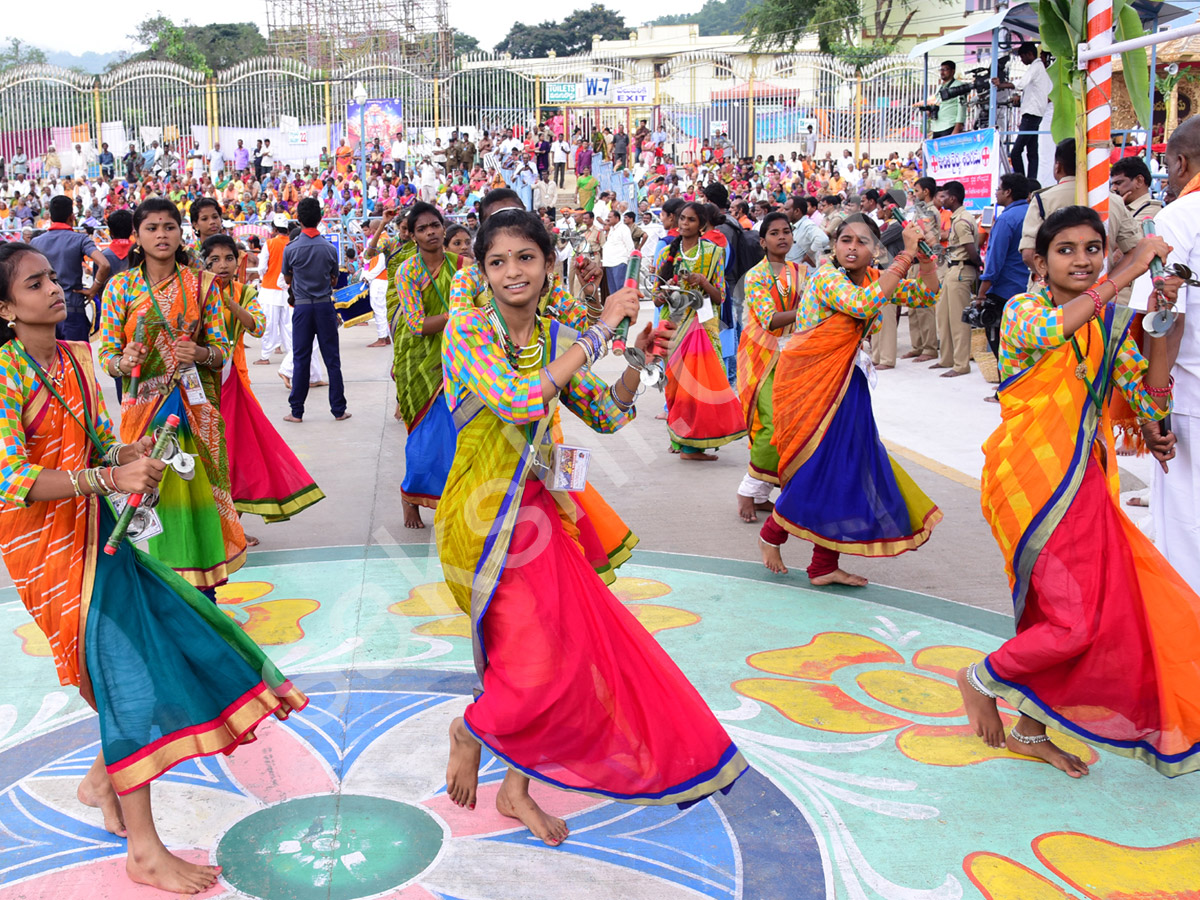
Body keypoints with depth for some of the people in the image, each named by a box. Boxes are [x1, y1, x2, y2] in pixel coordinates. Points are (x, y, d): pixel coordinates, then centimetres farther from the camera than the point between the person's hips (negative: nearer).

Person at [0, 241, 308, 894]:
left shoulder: (76, 358, 8)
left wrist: (128, 454, -6)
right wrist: (109, 477, -30)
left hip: (93, 526, 8)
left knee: (169, 637, 10)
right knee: (125, 664, -9)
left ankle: (102, 776, 33)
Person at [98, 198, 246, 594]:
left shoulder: (201, 283, 4)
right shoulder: (120, 286, 2)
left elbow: (222, 349, 3)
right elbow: (107, 355, 2)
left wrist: (200, 353, -18)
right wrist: (124, 361, -21)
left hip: (196, 408, 0)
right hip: (145, 407, 0)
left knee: (199, 489, 1)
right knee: (152, 492, 0)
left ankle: (203, 592, 12)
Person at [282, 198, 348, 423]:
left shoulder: (291, 249, -6)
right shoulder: (330, 249, -3)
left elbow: (287, 279, 10)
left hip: (302, 306, 0)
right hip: (325, 306, 1)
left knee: (301, 360, 5)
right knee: (332, 359, 5)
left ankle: (297, 411, 8)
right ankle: (339, 410, 9)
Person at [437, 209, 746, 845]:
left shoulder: (556, 338, 5)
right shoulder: (466, 331, -13)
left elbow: (607, 415, 14)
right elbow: (522, 402, -29)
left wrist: (638, 355, -3)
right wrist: (598, 332, -24)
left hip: (536, 508, 6)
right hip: (482, 515, -6)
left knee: (564, 645, 5)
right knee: (535, 658, -10)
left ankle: (517, 786, 24)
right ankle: (469, 731, 24)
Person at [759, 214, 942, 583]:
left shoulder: (874, 278, 6)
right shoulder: (825, 277, -17)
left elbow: (927, 295, 6)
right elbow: (863, 304, -34)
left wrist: (924, 257, -10)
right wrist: (905, 256, -30)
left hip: (844, 383, 7)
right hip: (807, 382, -7)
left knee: (843, 467, 5)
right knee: (816, 467, -3)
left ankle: (825, 566, 13)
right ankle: (772, 534, 23)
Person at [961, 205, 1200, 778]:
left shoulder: (1111, 323, 11)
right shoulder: (1022, 308, -5)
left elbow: (1152, 404, 9)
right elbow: (1046, 332, -31)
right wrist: (1126, 274, -25)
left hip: (1083, 482, 7)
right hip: (1032, 478, -6)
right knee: (1077, 620, -10)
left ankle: (1030, 730, 25)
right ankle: (981, 678, 14)